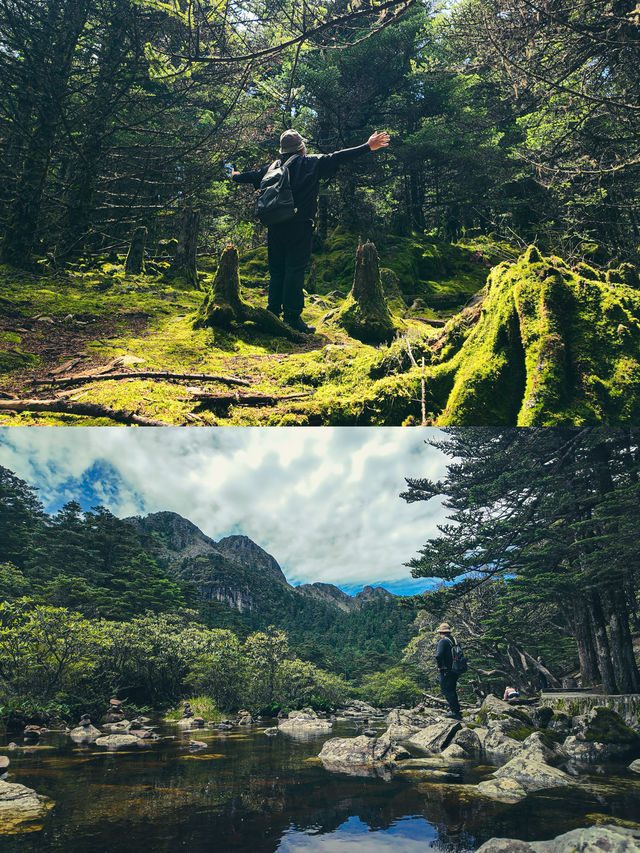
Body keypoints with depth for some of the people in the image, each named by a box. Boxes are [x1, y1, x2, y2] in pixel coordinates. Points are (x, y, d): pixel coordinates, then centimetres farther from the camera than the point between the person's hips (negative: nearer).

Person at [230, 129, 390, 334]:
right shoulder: (312, 162, 2)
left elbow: (254, 175, 31)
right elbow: (337, 158, -4)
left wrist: (236, 176, 51)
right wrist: (367, 147, -5)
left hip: (275, 226, 5)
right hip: (299, 225, -5)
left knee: (276, 269, 11)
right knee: (295, 269, -6)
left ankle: (273, 313, 14)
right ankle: (292, 317, -8)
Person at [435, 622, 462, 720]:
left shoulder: (443, 641, -14)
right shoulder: (454, 640, 10)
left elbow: (438, 655, -28)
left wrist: (440, 666, -15)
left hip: (446, 671, -8)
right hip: (455, 670, 8)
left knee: (447, 691, -3)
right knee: (452, 690, 18)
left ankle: (455, 712, -6)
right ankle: (457, 711, 22)